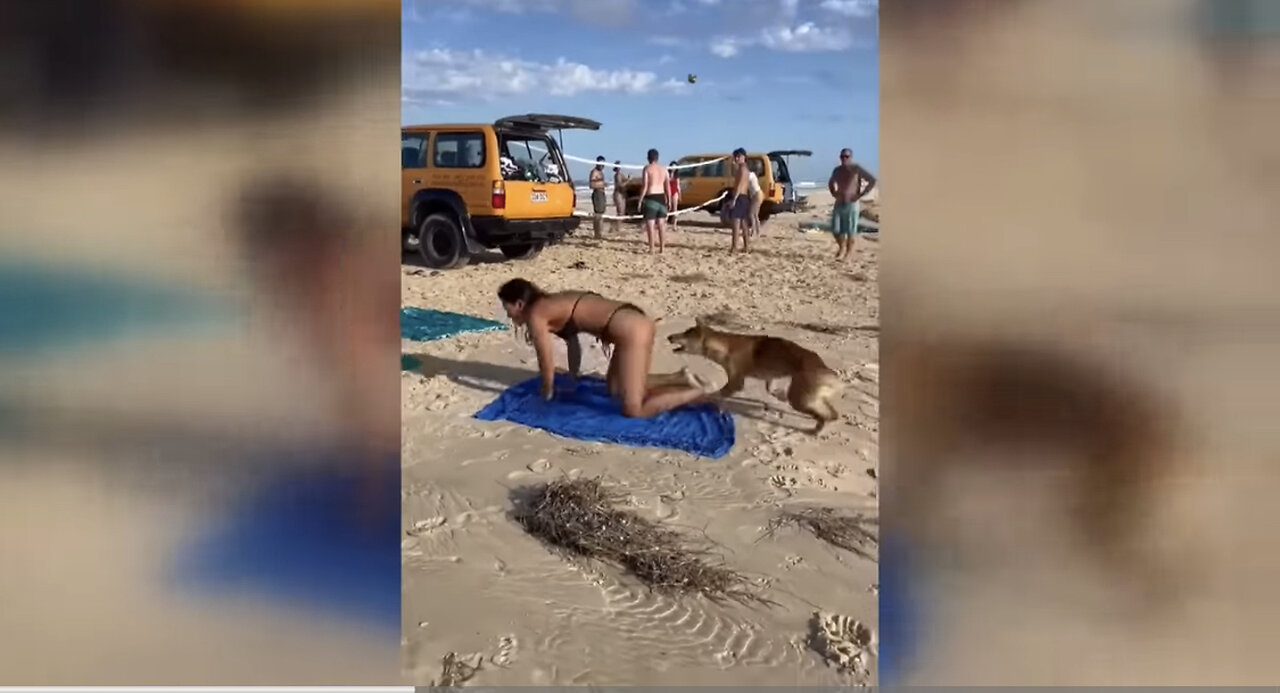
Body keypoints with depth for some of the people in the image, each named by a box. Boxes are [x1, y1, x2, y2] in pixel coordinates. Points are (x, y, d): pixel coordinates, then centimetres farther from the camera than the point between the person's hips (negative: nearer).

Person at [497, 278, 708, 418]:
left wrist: (547, 394, 22)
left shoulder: (535, 315, 1)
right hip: (637, 322, 10)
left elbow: (547, 361, 6)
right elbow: (574, 346, 35)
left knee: (634, 411, -7)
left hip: (629, 330, -10)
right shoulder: (554, 303, 26)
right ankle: (685, 384, 12)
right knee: (615, 391, 21)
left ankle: (701, 394, -11)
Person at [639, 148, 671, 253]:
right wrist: (669, 201, 14)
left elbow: (644, 186, -12)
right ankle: (662, 248, 11)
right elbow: (667, 187, 8)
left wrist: (640, 200, -8)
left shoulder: (647, 168, -6)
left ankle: (651, 249, -6)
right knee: (661, 224, 10)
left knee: (650, 224, -3)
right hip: (661, 198, 5)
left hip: (651, 198, -5)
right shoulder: (663, 169, 9)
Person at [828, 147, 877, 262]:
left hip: (852, 204, -5)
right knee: (835, 229, 3)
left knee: (850, 230, -2)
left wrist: (861, 194, -11)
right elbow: (831, 182, 30)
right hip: (839, 204, 5)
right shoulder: (837, 170, 9)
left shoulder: (856, 169, -7)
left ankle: (849, 253, 10)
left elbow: (872, 180, -9)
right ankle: (841, 247, 28)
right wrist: (833, 193, 12)